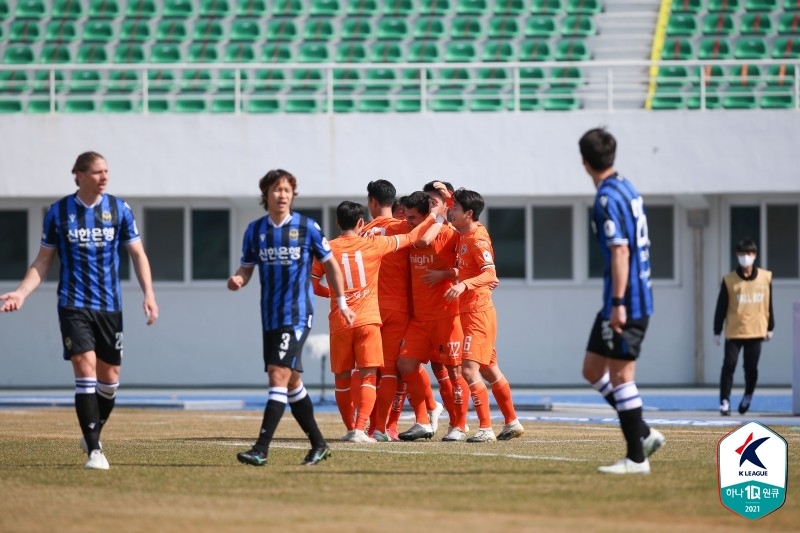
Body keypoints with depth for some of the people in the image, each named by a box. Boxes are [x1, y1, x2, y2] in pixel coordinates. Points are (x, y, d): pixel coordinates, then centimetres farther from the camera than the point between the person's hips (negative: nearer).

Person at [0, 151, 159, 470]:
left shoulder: (119, 210, 3)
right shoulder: (58, 212, 0)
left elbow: (137, 254, 6)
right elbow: (43, 261, 6)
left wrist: (149, 294, -6)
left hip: (109, 306, 2)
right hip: (74, 305, -2)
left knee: (109, 378, 6)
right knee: (85, 369, -15)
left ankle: (92, 434, 31)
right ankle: (94, 450, -14)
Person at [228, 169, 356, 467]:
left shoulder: (307, 227, -5)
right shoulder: (255, 230, 5)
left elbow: (329, 264, 6)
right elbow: (247, 268, 11)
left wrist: (341, 303, 9)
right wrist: (237, 280, -12)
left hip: (297, 315, -6)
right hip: (270, 316, 6)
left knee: (279, 375, -17)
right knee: (290, 382, 13)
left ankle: (261, 450, -22)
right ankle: (318, 444, 27)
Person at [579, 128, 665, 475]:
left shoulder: (608, 197, -15)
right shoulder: (627, 189, 13)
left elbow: (620, 252, -22)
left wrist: (618, 303, -23)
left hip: (625, 303, -9)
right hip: (638, 299, 9)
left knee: (621, 377, -4)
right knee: (593, 370, 15)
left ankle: (636, 458, -1)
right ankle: (644, 434, 16)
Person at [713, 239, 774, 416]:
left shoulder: (765, 277, 2)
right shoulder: (729, 280, -4)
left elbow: (769, 304, 10)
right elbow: (721, 307, -2)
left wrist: (770, 327, 12)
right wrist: (717, 331, -2)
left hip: (755, 331, 2)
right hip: (733, 332, -2)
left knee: (751, 368, 7)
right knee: (729, 366, -8)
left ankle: (748, 396, 30)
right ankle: (725, 402, -4)